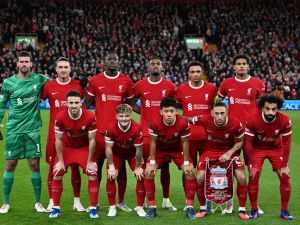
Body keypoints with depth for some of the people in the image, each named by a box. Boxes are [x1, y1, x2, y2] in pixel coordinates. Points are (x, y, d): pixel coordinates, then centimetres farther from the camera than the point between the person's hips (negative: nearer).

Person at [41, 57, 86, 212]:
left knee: (75, 167, 4)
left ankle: (77, 202, 13)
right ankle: (52, 202, 11)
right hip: (55, 132, 0)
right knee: (53, 166, 2)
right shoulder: (48, 86, 3)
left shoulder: (78, 85, 3)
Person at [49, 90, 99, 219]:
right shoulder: (60, 117, -24)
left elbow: (92, 140, -16)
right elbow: (58, 140, -13)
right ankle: (56, 208, 3)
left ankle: (93, 208, -1)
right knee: (57, 174, -9)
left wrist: (90, 161, -12)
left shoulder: (90, 117, -26)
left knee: (93, 174, -13)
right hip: (66, 148, 1)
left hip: (85, 148, -1)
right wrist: (61, 161, -11)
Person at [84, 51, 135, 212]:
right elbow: (87, 103, 8)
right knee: (97, 164, 7)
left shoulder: (126, 81, 5)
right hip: (100, 129, 0)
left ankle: (121, 201, 14)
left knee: (121, 165, 5)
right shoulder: (95, 81, 3)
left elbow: (130, 104, 13)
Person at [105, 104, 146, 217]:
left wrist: (138, 167, -14)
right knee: (111, 177, -11)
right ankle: (112, 207, 1)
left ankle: (140, 207, 2)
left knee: (140, 176, -10)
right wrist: (111, 167, -16)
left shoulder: (137, 129, -32)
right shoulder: (111, 129, -30)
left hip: (133, 153, 0)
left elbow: (139, 149, -21)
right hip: (117, 153, 0)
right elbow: (108, 148, -19)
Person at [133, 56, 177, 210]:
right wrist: (143, 111, 1)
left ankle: (166, 200, 14)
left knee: (165, 166, 6)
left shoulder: (169, 86, 3)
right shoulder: (140, 85, 2)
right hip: (146, 132, 0)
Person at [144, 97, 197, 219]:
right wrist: (152, 162, -14)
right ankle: (152, 207, -4)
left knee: (190, 172, -15)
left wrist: (186, 163, -14)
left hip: (177, 150, 0)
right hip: (160, 150, 0)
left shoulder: (183, 123, -30)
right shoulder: (155, 123, -30)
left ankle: (189, 207, -4)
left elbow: (185, 143, -17)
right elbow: (153, 143, -17)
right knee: (148, 173, -15)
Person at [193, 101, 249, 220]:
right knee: (200, 177, -16)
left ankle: (242, 210, 2)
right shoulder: (205, 120, -25)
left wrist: (229, 153, -18)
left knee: (241, 177, -16)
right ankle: (203, 208, 6)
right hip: (210, 151, 1)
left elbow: (240, 141, -7)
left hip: (229, 151, -1)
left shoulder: (236, 124, -24)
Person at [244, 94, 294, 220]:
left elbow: (286, 143, -13)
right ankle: (254, 210, 3)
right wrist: (252, 164, -20)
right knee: (253, 177, -13)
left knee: (284, 176, -6)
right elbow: (248, 142, -19)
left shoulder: (285, 121, -25)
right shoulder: (253, 120, -29)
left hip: (276, 148, 1)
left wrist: (284, 165, -13)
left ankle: (284, 211, 7)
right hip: (257, 148, -1)